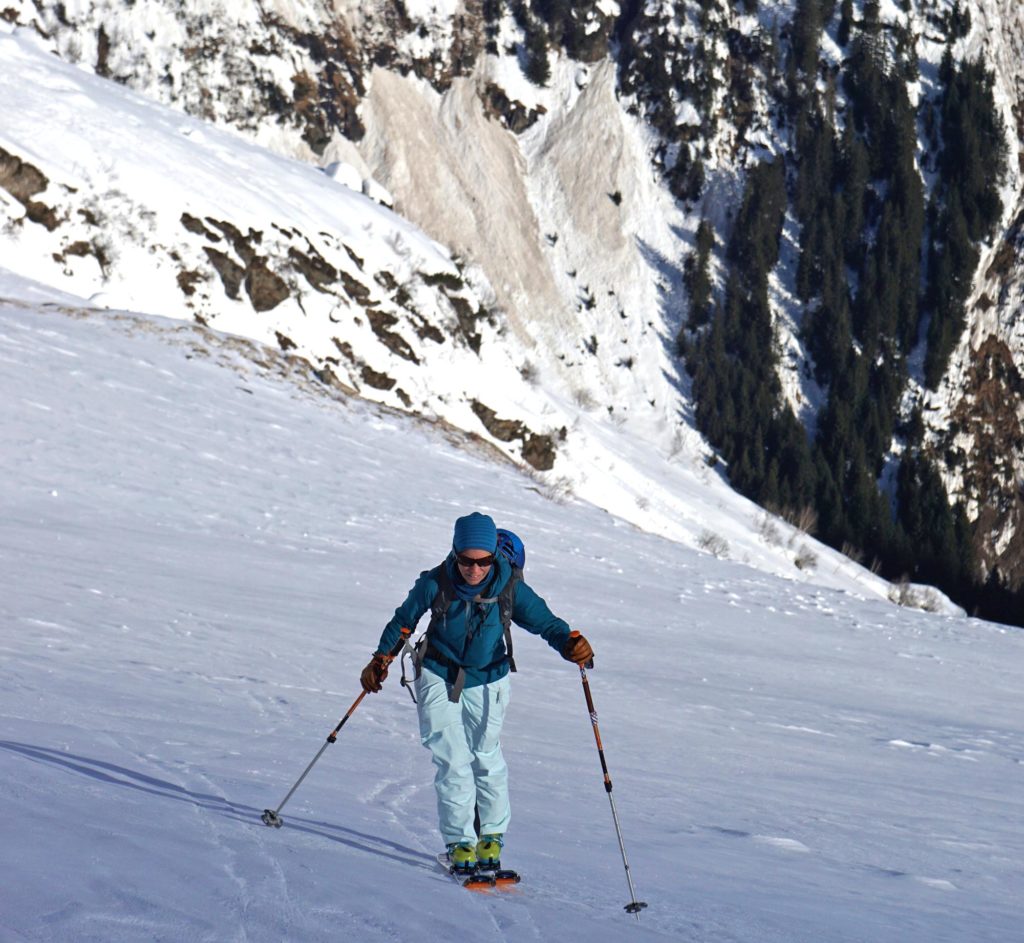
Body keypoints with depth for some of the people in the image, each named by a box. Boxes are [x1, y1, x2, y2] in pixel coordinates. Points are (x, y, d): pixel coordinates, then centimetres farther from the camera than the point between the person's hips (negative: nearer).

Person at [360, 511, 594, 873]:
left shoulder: (509, 589, -18)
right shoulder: (435, 584, -18)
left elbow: (545, 622, -14)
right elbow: (404, 619, -1)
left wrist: (572, 642, -34)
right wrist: (381, 659, -2)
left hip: (486, 683, 1)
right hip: (438, 677, -1)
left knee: (486, 758, 3)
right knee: (452, 761, -8)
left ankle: (492, 834, 22)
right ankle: (460, 842, -1)